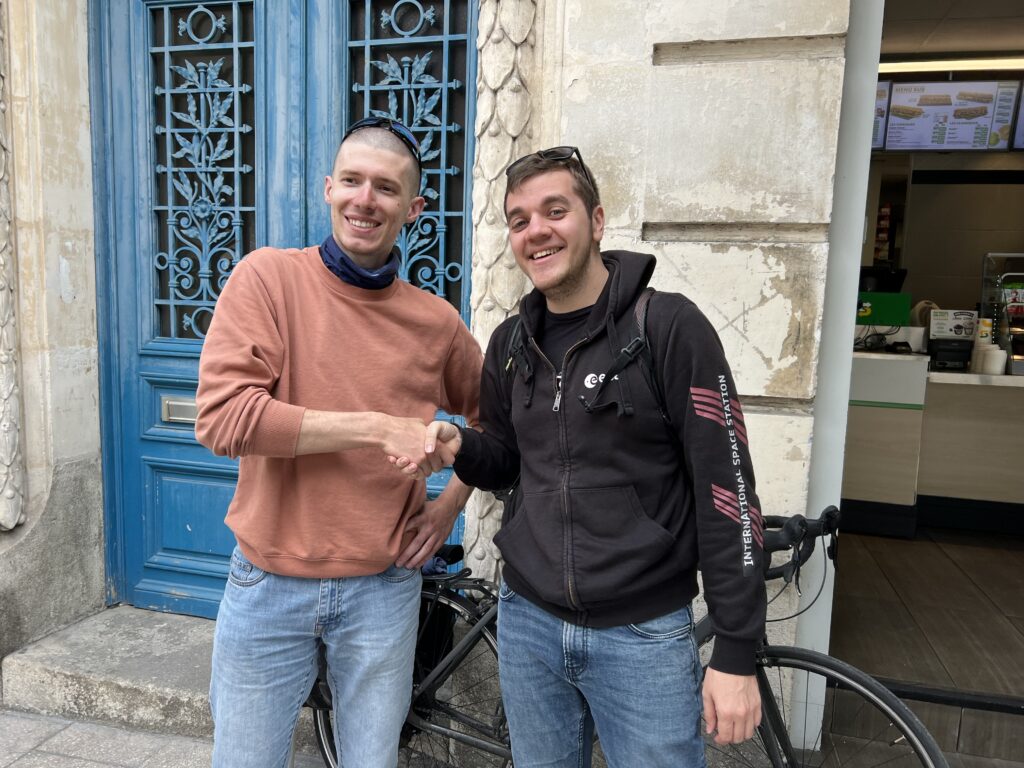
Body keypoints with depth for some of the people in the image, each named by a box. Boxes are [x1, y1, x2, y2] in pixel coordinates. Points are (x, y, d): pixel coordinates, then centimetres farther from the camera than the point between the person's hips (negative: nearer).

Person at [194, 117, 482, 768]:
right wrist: (375, 427, -21)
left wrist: (451, 502, 3)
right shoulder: (269, 276, -8)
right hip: (269, 584, -1)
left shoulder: (436, 321, -2)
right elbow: (222, 417, -19)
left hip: (384, 589, 2)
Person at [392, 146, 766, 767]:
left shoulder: (669, 326, -13)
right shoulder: (510, 343, 4)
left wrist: (736, 654, -12)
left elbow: (727, 488, -13)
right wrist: (459, 448, -9)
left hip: (643, 634, -4)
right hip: (528, 622, 5)